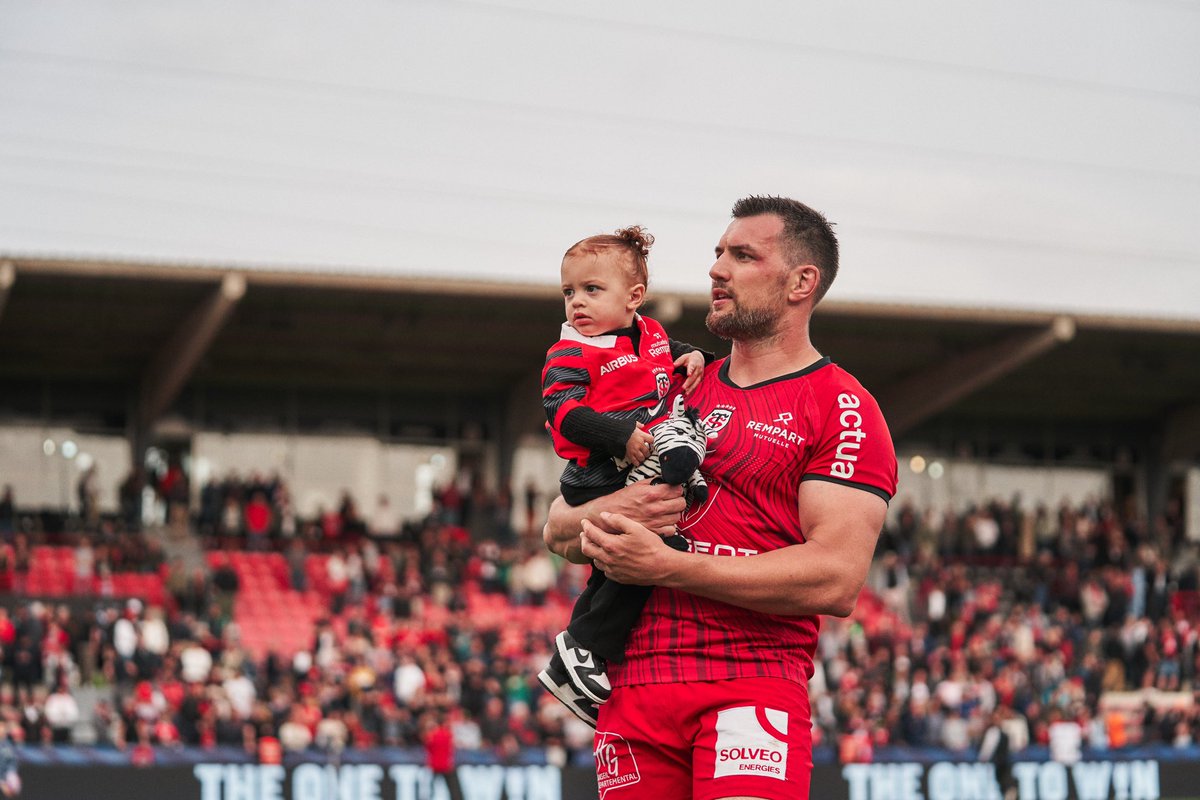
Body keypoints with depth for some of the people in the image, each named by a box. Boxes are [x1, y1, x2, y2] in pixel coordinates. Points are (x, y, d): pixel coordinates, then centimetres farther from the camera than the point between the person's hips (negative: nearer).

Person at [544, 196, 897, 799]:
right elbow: (558, 532, 20)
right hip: (634, 682, 5)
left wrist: (666, 566, -14)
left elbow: (837, 581, -13)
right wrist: (607, 514, -5)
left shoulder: (842, 410, 1)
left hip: (753, 680, -5)